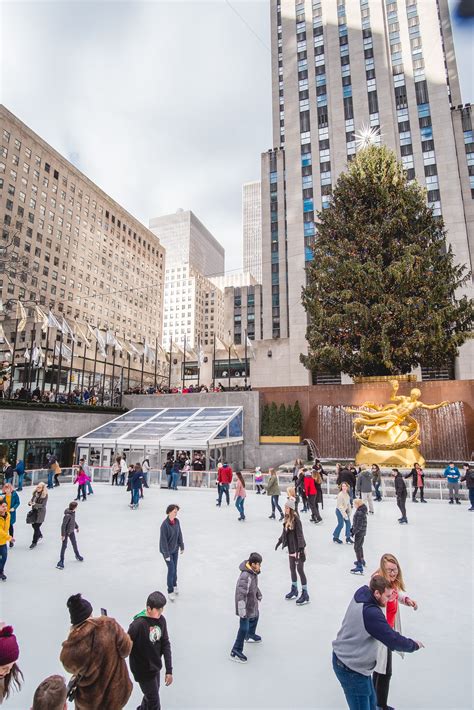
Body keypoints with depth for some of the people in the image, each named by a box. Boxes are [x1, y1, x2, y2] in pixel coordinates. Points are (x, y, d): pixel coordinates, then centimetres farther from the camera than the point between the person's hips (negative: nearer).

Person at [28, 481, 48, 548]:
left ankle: (34, 542, 16)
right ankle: (40, 535, 45)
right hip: (34, 511, 6)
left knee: (36, 527, -1)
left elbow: (43, 505, -18)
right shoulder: (35, 493, -1)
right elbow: (32, 500, 8)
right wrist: (30, 503, -15)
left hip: (41, 513, -6)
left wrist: (35, 504, -30)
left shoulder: (45, 495, -16)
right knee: (34, 525, 17)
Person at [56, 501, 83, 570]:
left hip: (72, 531, 8)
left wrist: (77, 527, 23)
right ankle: (61, 562, 17)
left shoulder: (73, 512, -7)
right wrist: (63, 535, -20)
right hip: (66, 532, -8)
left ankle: (77, 556, 42)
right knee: (64, 546, 4)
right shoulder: (67, 515, -32)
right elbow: (63, 525, -25)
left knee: (74, 544, 22)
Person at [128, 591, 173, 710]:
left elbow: (165, 644, -3)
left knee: (150, 695, 26)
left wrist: (169, 670, -4)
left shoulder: (161, 620, -11)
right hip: (143, 670, -6)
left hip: (156, 667, 6)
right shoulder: (138, 624, -31)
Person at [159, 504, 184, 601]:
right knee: (171, 569, -3)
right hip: (167, 550, -6)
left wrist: (181, 546, 11)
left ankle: (174, 585, 38)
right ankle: (170, 592, 13)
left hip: (175, 549, 6)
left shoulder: (177, 521, -8)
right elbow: (163, 540, -22)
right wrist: (166, 555, -18)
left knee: (175, 568, 16)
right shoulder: (164, 525, -27)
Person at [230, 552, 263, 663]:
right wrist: (242, 611, -30)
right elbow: (241, 594, -34)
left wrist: (258, 594, 22)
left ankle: (250, 635, 57)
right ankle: (236, 652, 14)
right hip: (246, 606, -10)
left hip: (253, 603, 10)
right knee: (244, 628, -1)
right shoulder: (245, 576, -36)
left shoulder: (253, 572, -7)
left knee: (255, 617, 30)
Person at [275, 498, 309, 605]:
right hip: (291, 548, 8)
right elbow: (285, 532, 15)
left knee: (300, 570, 1)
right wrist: (279, 541, 23)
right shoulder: (287, 518, 1)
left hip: (298, 548, -7)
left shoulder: (296, 519, -22)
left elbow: (300, 534, -24)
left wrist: (300, 548, -27)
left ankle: (305, 595, 13)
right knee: (292, 569, 18)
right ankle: (294, 590, 35)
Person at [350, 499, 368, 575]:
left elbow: (359, 525, -27)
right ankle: (361, 561, 47)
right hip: (362, 531, 10)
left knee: (357, 547, -3)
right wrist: (352, 528, 16)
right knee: (360, 546, 27)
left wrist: (354, 532, -19)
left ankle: (360, 567, -1)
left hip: (359, 532, -10)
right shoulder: (360, 511, 3)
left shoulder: (360, 513, -28)